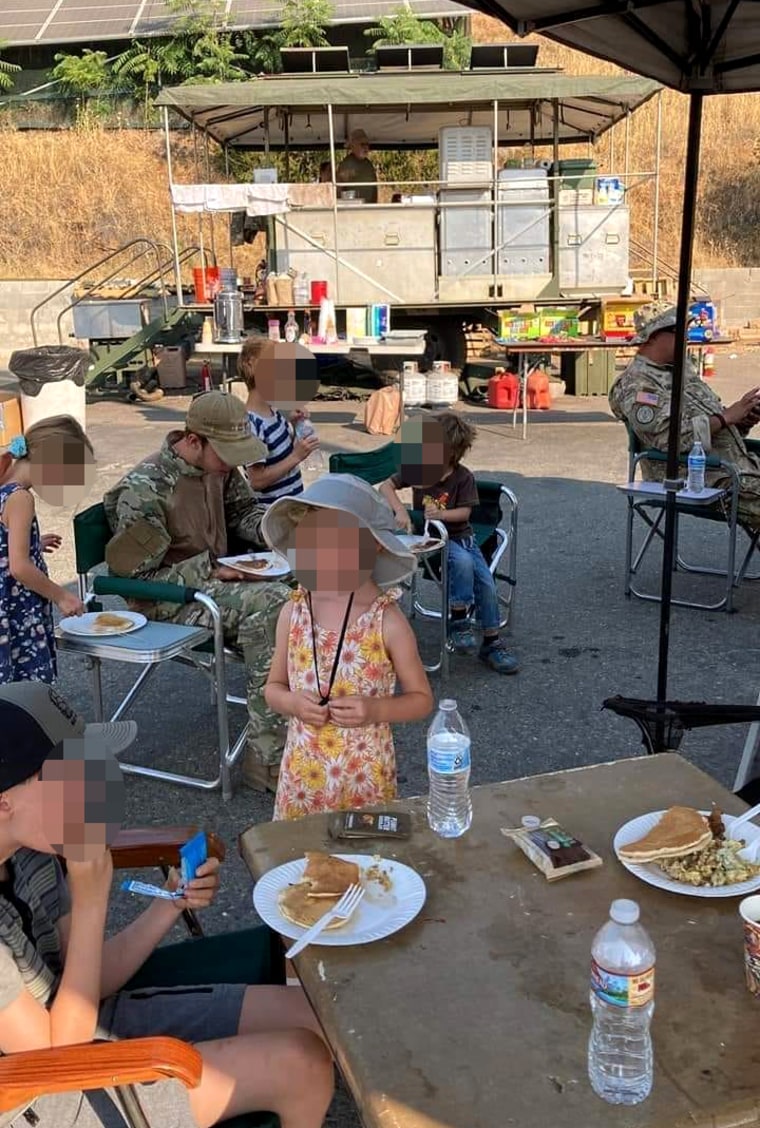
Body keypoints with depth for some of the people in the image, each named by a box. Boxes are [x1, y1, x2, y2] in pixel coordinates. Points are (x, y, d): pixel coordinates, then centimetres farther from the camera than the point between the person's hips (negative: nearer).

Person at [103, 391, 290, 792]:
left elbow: (242, 508, 19)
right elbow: (137, 576, -17)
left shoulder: (220, 467, 1)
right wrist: (209, 571, -22)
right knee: (270, 602, -30)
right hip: (167, 599, -8)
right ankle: (266, 759, -25)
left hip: (214, 579, 8)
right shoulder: (145, 490, -21)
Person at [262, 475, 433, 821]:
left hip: (365, 774, -2)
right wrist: (293, 703, -14)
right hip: (304, 771, 3)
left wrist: (375, 710, -21)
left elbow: (421, 699, -4)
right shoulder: (293, 613, -4)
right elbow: (274, 687, 7)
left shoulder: (387, 622, -13)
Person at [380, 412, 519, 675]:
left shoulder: (463, 477, -6)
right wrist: (401, 510, -23)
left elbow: (465, 511, -8)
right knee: (463, 562, -34)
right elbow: (386, 486, -7)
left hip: (461, 536, 2)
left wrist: (441, 514, -27)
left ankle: (491, 643, 4)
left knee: (486, 583, -11)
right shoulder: (418, 468, -5)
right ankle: (458, 621, -19)